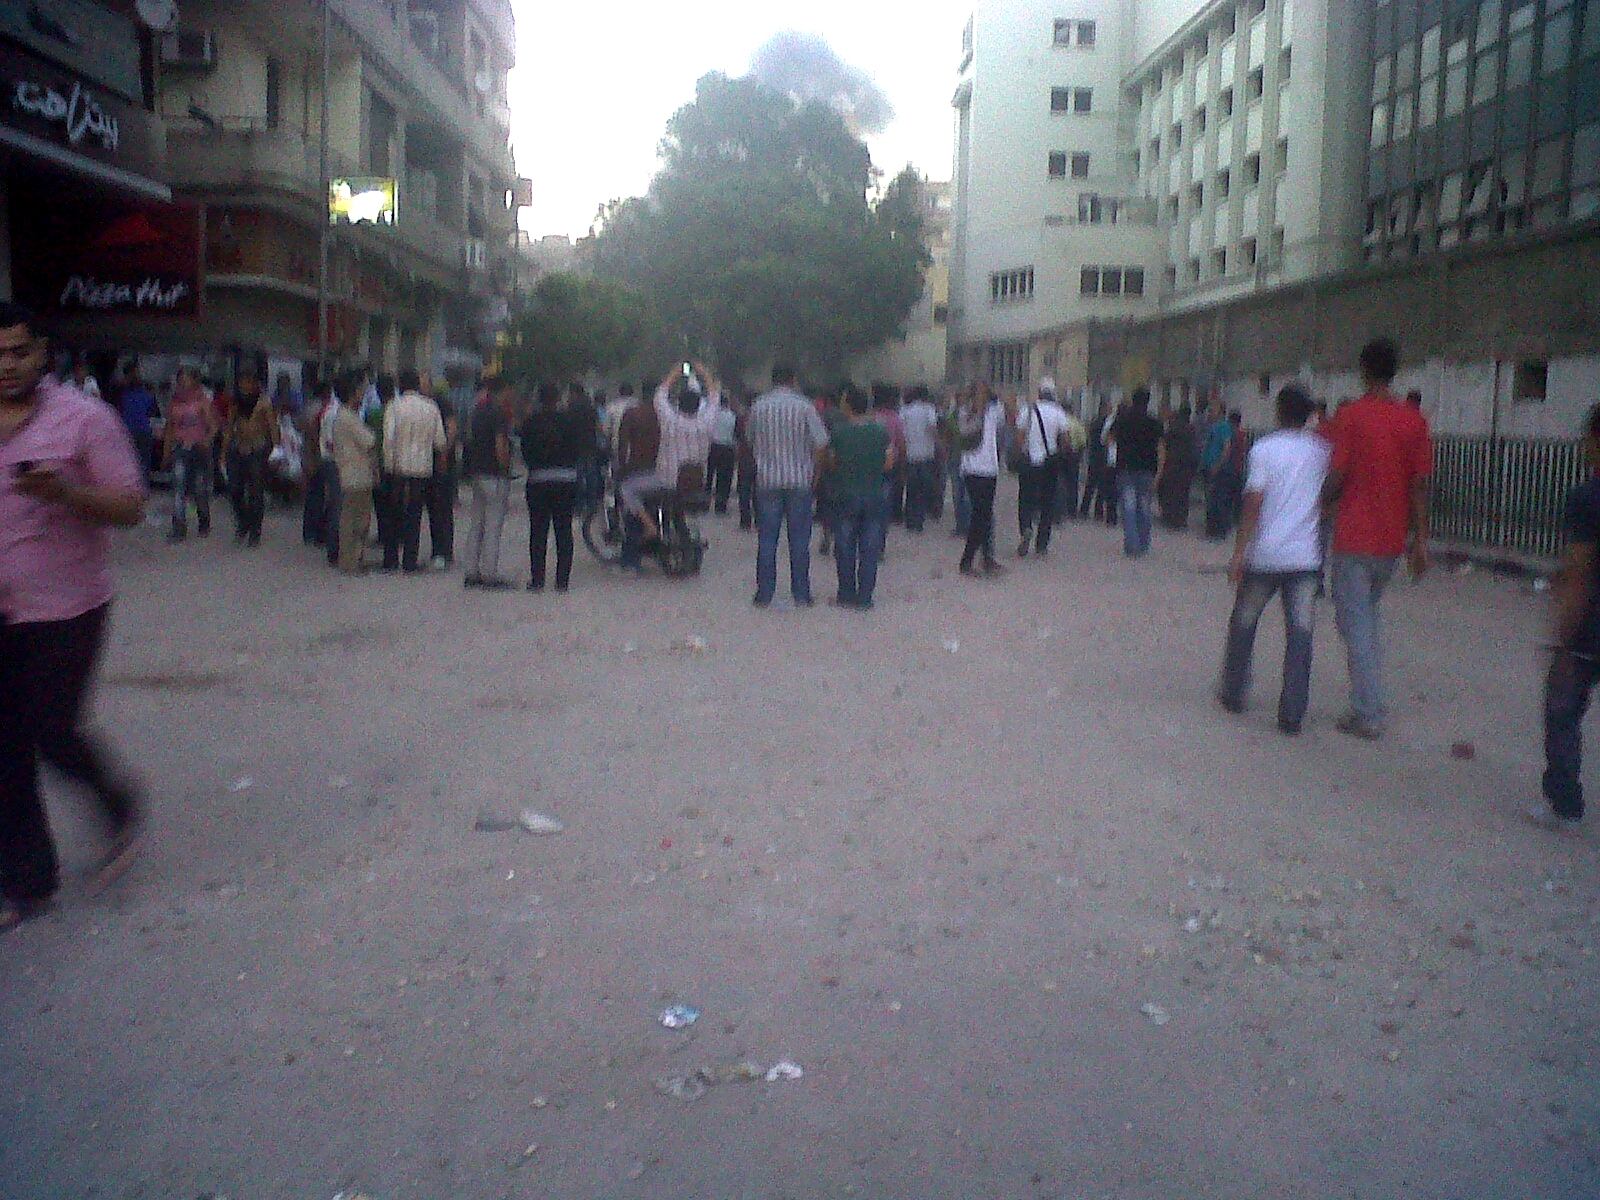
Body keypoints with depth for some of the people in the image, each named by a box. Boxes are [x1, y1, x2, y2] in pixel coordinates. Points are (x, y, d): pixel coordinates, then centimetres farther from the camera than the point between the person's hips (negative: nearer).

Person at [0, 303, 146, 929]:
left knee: (53, 734, -2)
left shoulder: (84, 418, -7)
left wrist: (65, 490, -27)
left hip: (64, 610, -4)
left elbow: (130, 506, -11)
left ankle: (118, 808, 29)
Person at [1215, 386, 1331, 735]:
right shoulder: (1322, 451, 6)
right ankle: (1292, 713, -3)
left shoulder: (1265, 448, -5)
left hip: (1265, 554, -2)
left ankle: (1233, 694, 25)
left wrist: (1239, 552, -10)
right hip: (1306, 556, 2)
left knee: (1243, 624, 16)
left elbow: (1254, 504, -11)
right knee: (1300, 633, 1)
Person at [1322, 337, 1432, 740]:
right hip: (1393, 539, 5)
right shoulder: (1415, 420, 3)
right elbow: (1420, 484, 3)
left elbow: (1336, 478, -12)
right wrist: (1420, 540, 7)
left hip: (1354, 537, -5)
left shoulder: (1350, 416, -10)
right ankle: (1370, 703, 22)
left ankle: (1368, 714, -1)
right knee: (1368, 616, 20)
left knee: (1355, 623, 0)